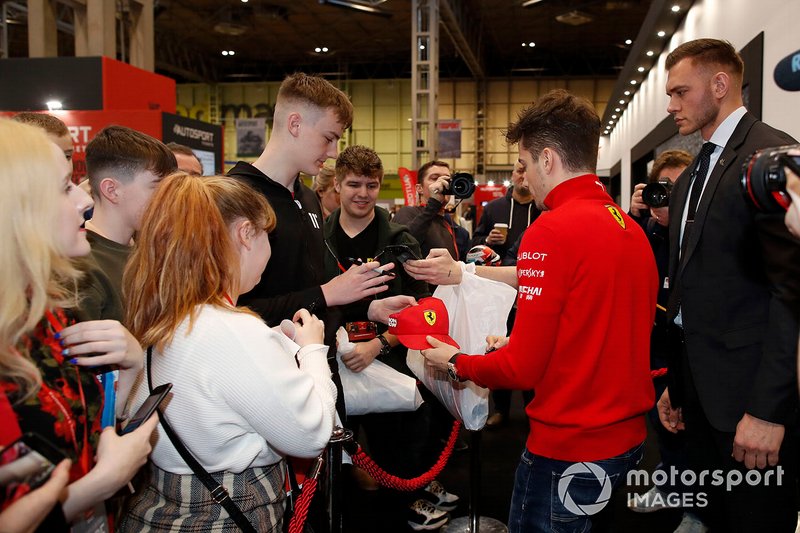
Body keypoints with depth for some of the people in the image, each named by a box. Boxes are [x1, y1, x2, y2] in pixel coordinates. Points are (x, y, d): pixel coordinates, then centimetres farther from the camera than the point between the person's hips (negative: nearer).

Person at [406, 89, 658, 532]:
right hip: (629, 434, 8)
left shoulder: (552, 229, -19)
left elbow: (522, 368, -19)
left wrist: (456, 363, -1)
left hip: (570, 447, -8)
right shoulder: (630, 228, 4)